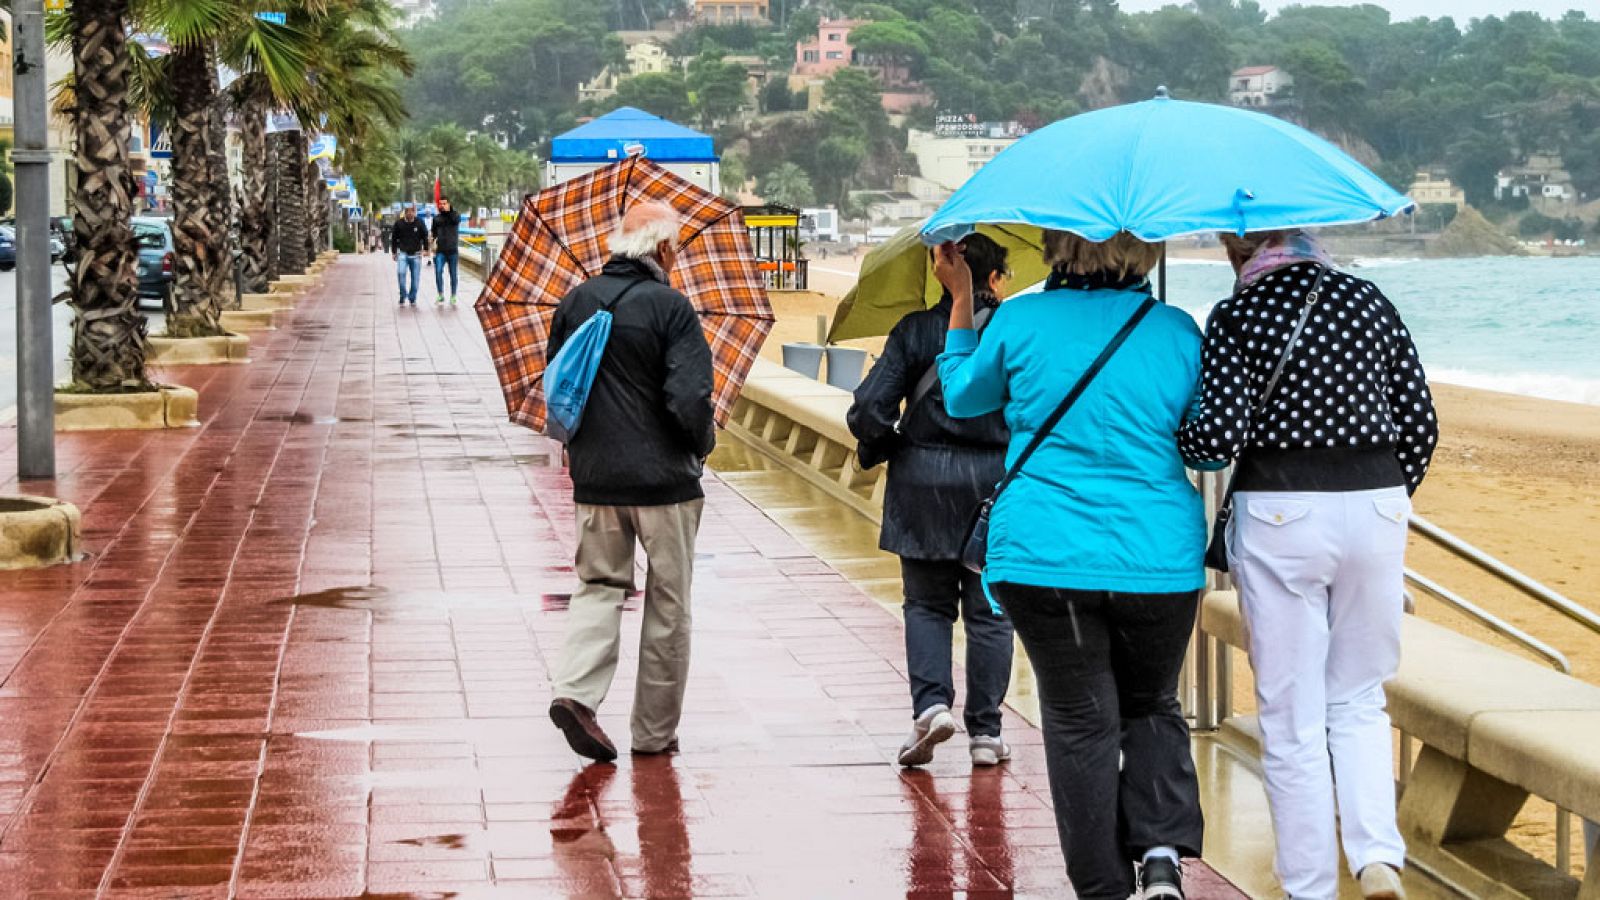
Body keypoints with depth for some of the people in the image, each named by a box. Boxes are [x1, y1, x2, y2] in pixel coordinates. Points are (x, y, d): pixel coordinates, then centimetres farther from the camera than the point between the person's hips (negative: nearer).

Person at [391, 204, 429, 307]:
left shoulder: (419, 224, 0)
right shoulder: (399, 224, 0)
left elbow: (425, 237, 8)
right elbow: (394, 239, 10)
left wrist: (425, 249, -4)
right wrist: (394, 252, 9)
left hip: (416, 254, 1)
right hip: (403, 253, -1)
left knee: (415, 277, 3)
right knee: (401, 273, -20)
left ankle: (412, 298, 17)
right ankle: (403, 296, -8)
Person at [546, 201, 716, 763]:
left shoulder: (575, 303, 4)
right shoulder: (670, 307, -13)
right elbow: (689, 398, -19)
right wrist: (703, 443, 0)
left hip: (595, 477, 4)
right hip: (664, 476, -4)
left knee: (599, 586, 15)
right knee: (667, 604, 8)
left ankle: (576, 691, -9)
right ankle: (655, 732, 13)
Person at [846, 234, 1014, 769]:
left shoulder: (914, 331, -2)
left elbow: (870, 410, -7)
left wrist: (879, 449, 11)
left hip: (923, 483, 0)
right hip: (997, 482, 0)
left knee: (926, 603, 12)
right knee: (989, 610, 8)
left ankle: (931, 702, -8)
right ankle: (984, 732, 9)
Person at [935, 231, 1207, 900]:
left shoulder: (1020, 321, -3)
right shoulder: (1177, 331, 0)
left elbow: (962, 398, 16)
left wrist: (961, 301, 24)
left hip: (1043, 556, -1)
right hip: (1160, 559, 1)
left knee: (1079, 722, 8)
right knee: (1151, 707, 19)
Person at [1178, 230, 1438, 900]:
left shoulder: (1235, 318, -4)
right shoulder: (1369, 302, 7)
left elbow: (1222, 434, -14)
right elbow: (1420, 424, 8)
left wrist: (1166, 440, 6)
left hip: (1279, 513, -3)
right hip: (1375, 504, 3)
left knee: (1292, 716, 6)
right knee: (1359, 699, 17)